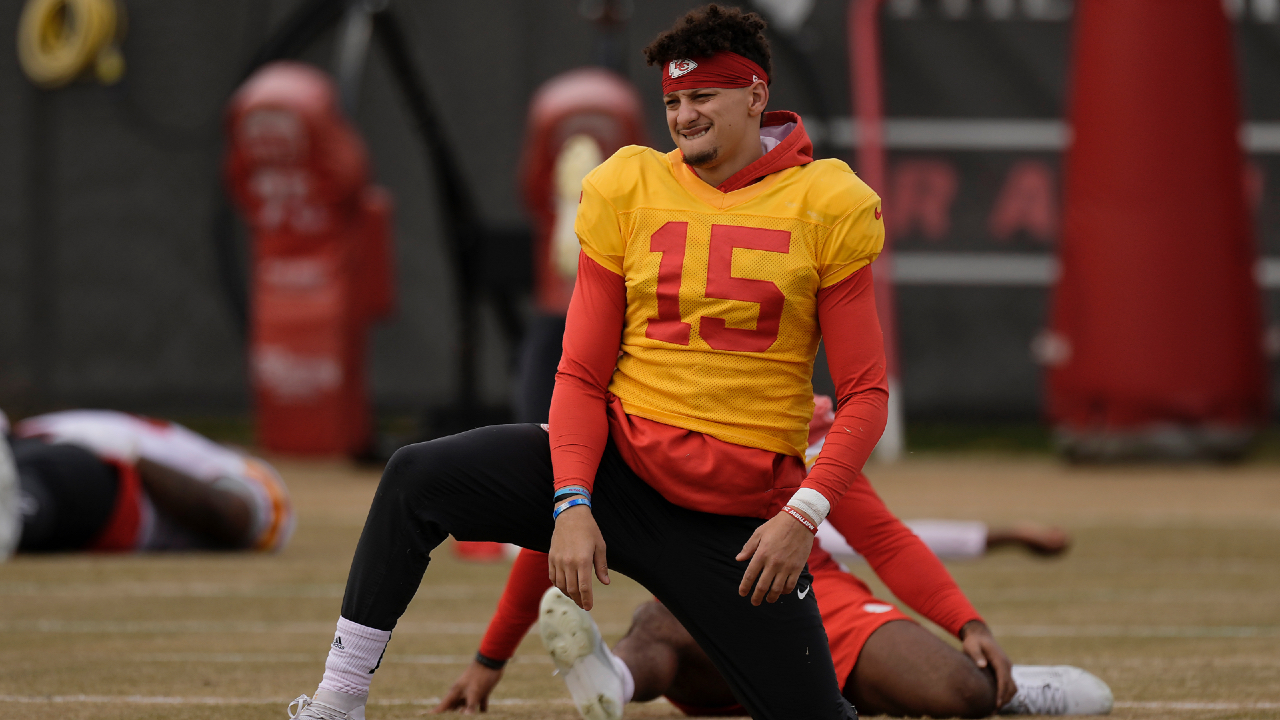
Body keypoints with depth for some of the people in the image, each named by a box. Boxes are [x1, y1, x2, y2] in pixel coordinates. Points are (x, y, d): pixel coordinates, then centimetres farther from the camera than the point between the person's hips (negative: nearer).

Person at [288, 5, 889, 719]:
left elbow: (865, 394, -3)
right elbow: (582, 374, 2)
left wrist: (804, 514, -17)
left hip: (741, 516, -2)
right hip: (617, 465, 2)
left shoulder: (827, 206, -3)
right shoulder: (631, 190, 4)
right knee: (419, 477, -18)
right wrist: (571, 503, -14)